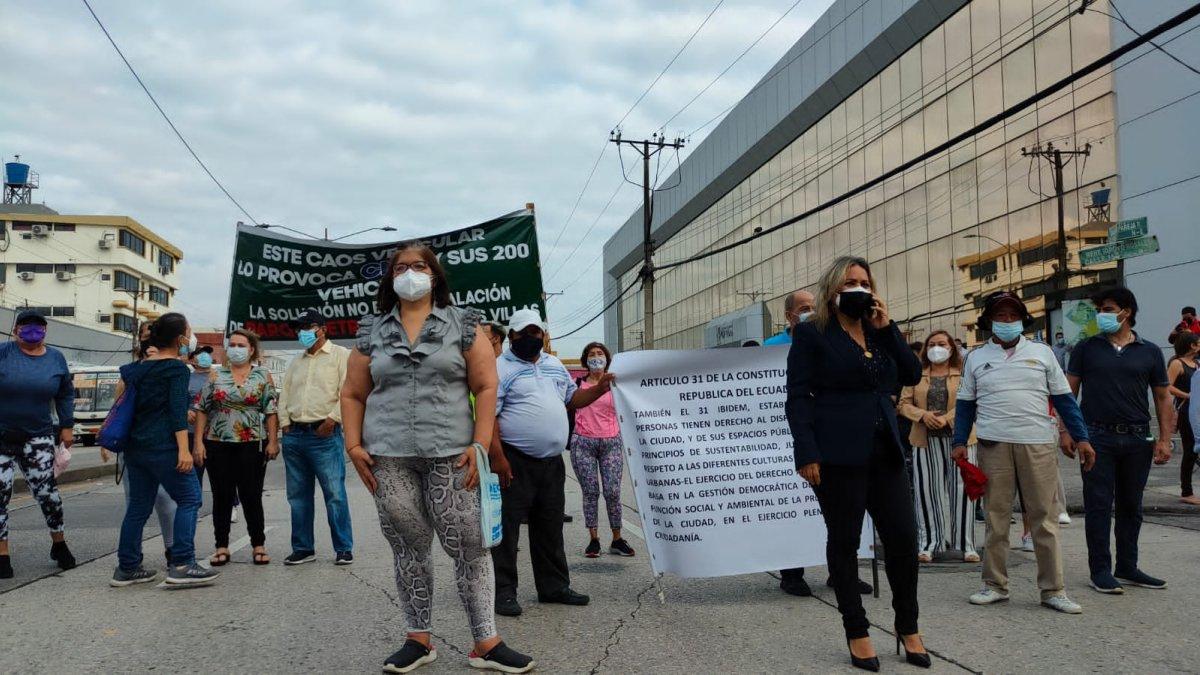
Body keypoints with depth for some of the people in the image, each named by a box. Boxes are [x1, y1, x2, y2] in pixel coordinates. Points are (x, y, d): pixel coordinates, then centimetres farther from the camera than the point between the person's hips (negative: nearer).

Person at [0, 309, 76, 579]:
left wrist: (67, 426, 9)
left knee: (45, 488, -4)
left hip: (38, 436, 1)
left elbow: (65, 394, 14)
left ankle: (59, 544, 15)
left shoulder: (56, 358, 5)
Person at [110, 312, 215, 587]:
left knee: (139, 506, 13)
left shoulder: (140, 366, 15)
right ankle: (181, 565, -9)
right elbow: (178, 410, -15)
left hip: (135, 446, 8)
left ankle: (126, 568, 18)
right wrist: (184, 449, -18)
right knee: (189, 498, -3)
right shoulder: (176, 368, -9)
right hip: (163, 446, -8)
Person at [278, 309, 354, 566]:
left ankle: (344, 549, 0)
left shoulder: (340, 355, 2)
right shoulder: (296, 362, 22)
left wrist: (332, 419, -14)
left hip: (324, 435, -6)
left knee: (335, 494, -7)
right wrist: (285, 424, 9)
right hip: (294, 436, 7)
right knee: (298, 496, 9)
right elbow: (285, 395, 22)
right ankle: (303, 549, 17)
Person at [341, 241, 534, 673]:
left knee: (470, 546, -3)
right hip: (389, 457, 2)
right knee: (408, 550, 8)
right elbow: (352, 394, 14)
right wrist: (354, 446, 1)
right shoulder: (372, 333, 12)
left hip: (450, 454, -2)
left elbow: (486, 387, 0)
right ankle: (419, 639, 21)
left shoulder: (463, 326, 5)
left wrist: (480, 445, -9)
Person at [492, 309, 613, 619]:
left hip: (552, 461, 7)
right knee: (507, 526, -2)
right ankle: (503, 592, 8)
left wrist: (599, 389, 6)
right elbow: (488, 415, -13)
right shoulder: (500, 368, -6)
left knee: (550, 526, 15)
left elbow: (572, 398, 24)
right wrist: (498, 459, -21)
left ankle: (554, 586, 26)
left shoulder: (555, 365, 17)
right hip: (515, 461, -7)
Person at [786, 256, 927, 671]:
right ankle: (857, 632, 17)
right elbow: (798, 397, -7)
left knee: (904, 537, 5)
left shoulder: (879, 332, 18)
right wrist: (807, 453, -16)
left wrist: (886, 327, 2)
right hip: (839, 454, -5)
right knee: (844, 540, 5)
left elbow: (912, 374, 9)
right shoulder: (811, 334, -1)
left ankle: (908, 628, 23)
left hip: (885, 451, 6)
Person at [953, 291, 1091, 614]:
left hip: (1038, 444, 0)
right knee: (996, 518, 5)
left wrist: (1081, 438, 3)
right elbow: (965, 403, 12)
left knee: (1045, 518, 1)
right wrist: (960, 442, 2)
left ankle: (1052, 589, 9)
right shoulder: (976, 357, 11)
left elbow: (1063, 398, 10)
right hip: (993, 445, 0)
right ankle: (995, 585, 15)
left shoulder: (1041, 352, 10)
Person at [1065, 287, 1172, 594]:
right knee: (1099, 505, -1)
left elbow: (1163, 398, 9)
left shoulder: (1149, 352, 7)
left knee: (1131, 506, 11)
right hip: (1098, 438, -2)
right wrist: (1066, 431, -5)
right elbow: (1069, 392, 4)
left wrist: (1164, 439, 0)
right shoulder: (1087, 348, 5)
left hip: (1137, 440, 2)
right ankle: (1100, 569, 7)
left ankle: (1127, 567, 23)